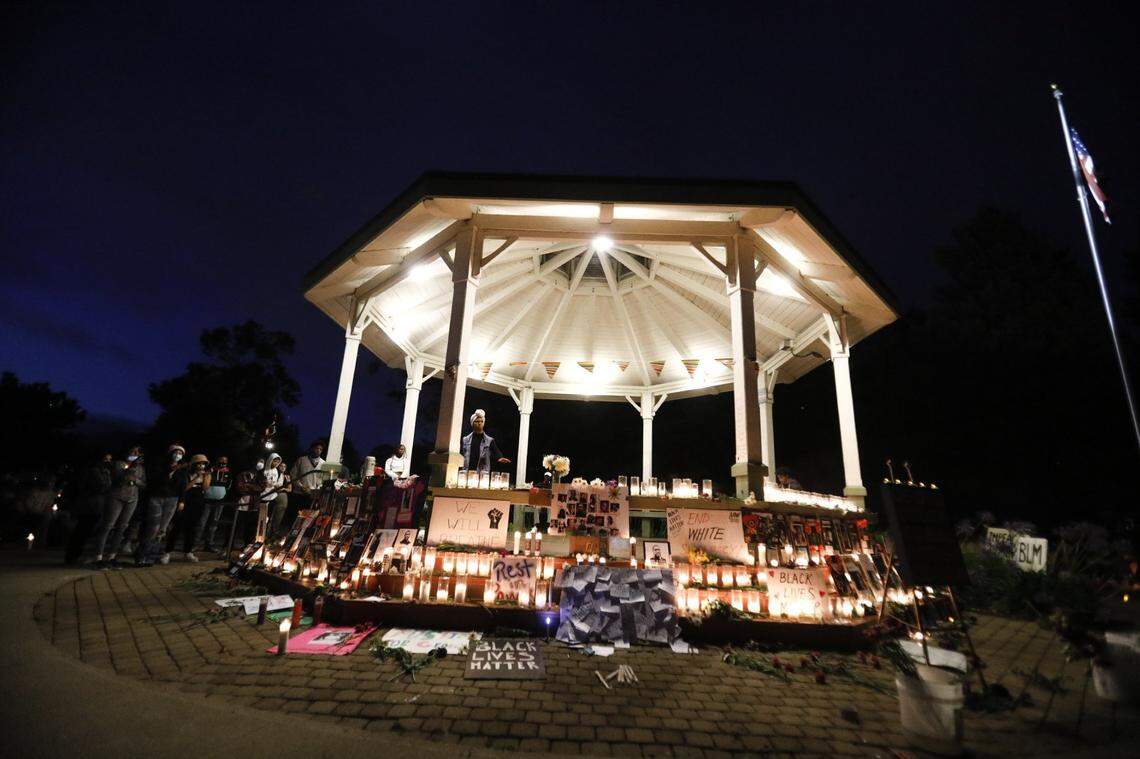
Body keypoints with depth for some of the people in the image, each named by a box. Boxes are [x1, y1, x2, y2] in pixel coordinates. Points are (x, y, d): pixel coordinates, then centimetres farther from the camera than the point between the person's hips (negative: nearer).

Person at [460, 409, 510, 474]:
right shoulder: (465, 440, 12)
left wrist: (500, 459, -25)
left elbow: (497, 455, -3)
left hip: (483, 474, -1)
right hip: (466, 473, 1)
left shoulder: (490, 441, 7)